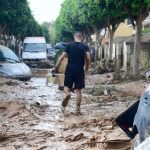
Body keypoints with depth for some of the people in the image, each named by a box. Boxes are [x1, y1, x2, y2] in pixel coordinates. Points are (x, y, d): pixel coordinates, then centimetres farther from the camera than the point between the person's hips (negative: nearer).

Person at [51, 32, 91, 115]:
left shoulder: (69, 45, 3)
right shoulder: (85, 47, 2)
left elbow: (62, 57, -1)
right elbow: (88, 58, -10)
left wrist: (56, 67, 4)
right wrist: (86, 68, 5)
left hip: (70, 69, 0)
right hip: (80, 70, 0)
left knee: (67, 86, 14)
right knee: (78, 90, 7)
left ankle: (67, 94, -21)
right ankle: (78, 109, 4)